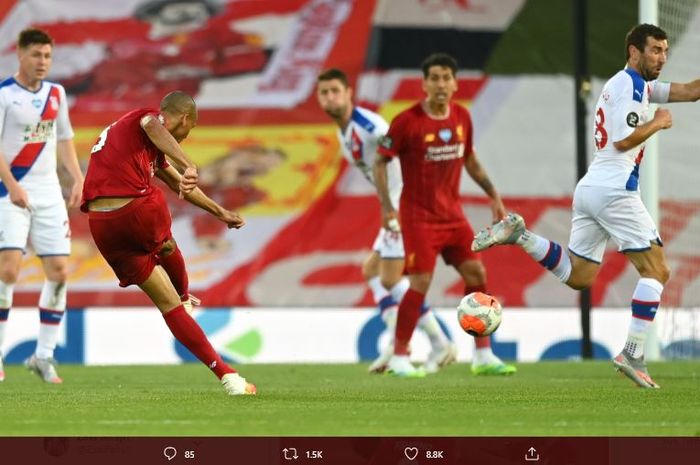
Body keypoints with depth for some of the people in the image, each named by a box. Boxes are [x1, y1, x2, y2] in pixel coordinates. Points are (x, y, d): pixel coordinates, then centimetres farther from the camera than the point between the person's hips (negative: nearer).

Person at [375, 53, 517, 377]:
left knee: (476, 274, 1)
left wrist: (493, 196, 15)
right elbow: (380, 162, -7)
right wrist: (387, 206, -16)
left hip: (452, 213, 6)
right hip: (418, 215, -6)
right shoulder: (407, 121, -13)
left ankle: (483, 357, 9)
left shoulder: (461, 117, 4)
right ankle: (399, 359, 1)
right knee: (420, 283, -11)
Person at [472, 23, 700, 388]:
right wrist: (657, 123, -6)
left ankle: (518, 235, -1)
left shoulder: (639, 84, 21)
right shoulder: (630, 84, -9)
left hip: (589, 189, 9)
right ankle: (633, 354, -13)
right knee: (656, 270, -5)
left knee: (577, 276, 12)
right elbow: (623, 140, -19)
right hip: (614, 190, -9)